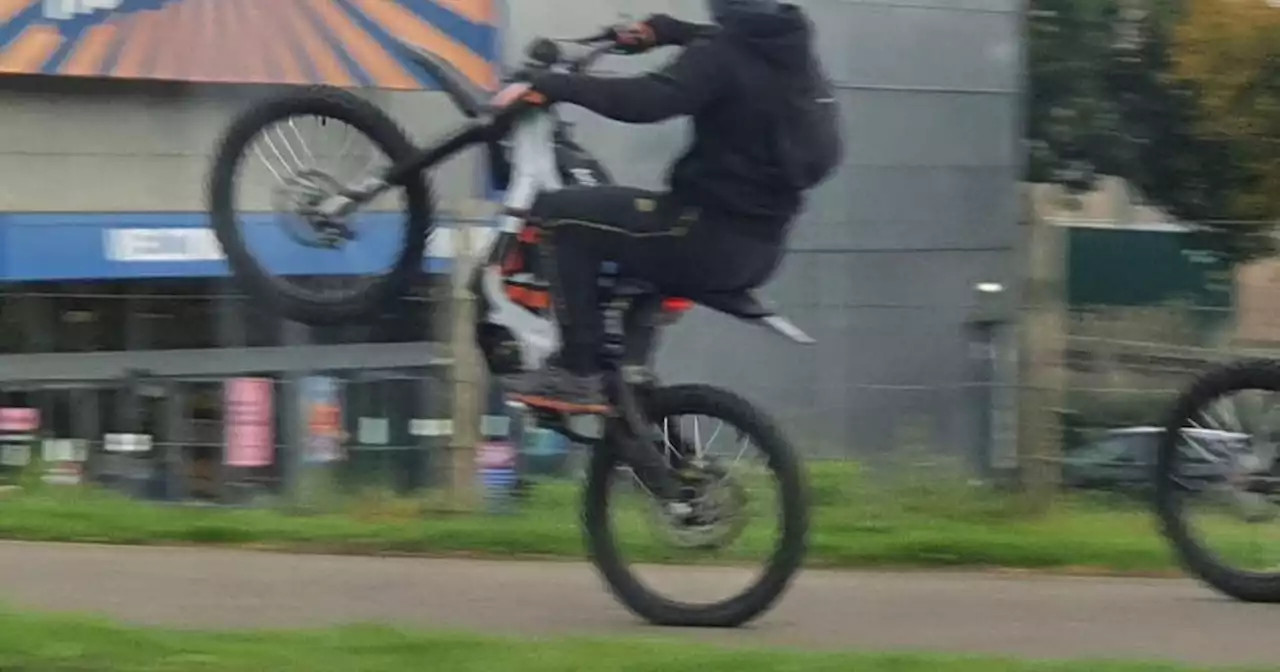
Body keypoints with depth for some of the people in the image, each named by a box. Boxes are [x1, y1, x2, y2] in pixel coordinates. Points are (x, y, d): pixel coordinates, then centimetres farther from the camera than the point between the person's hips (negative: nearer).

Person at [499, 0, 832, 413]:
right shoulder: (787, 43, 9)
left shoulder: (725, 55, -16)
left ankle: (577, 373, -10)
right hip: (759, 248, 9)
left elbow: (647, 101, -30)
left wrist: (550, 86, -24)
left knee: (561, 214, -8)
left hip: (712, 236, -9)